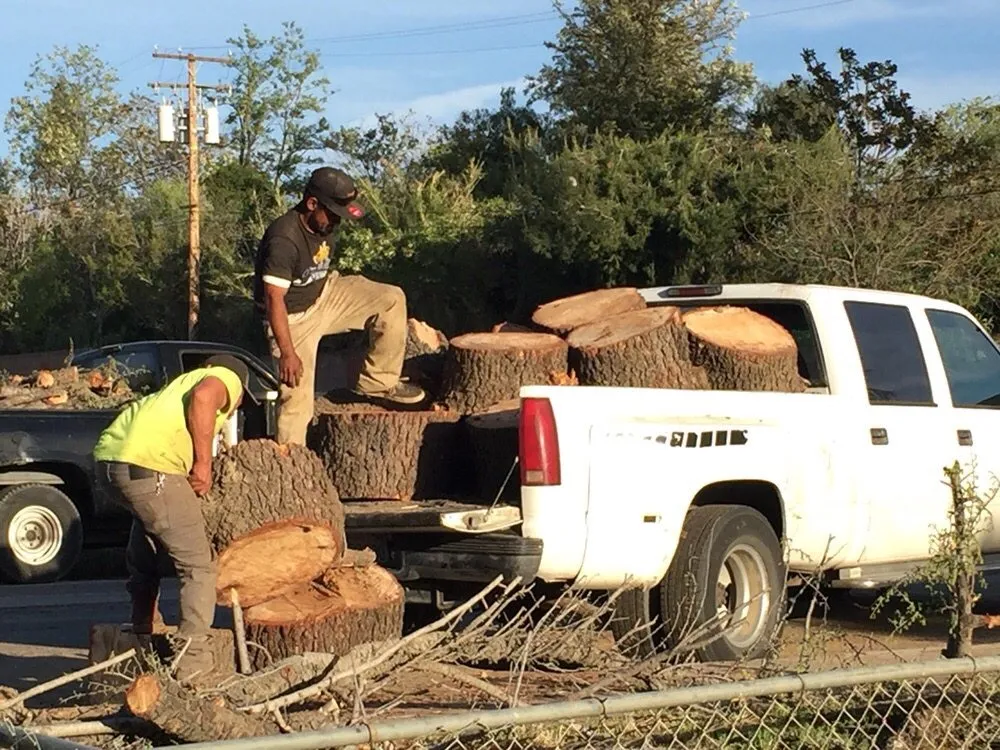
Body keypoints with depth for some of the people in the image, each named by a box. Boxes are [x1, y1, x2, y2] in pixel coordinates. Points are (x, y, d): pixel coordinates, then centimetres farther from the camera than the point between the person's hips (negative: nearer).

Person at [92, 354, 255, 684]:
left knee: (143, 559, 28)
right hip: (148, 467, -8)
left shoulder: (183, 382, 37)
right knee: (198, 565, 2)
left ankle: (142, 647, 36)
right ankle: (193, 660, -1)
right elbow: (203, 397, -9)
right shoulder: (227, 379, 15)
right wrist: (204, 463, -7)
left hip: (107, 459, 8)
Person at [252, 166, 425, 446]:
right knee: (297, 397, -10)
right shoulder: (284, 239, -31)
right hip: (293, 317, -8)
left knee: (392, 300, -4)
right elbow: (274, 299, -31)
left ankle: (377, 382, 4)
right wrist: (287, 353, -31)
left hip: (324, 294, 8)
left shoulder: (323, 224, -4)